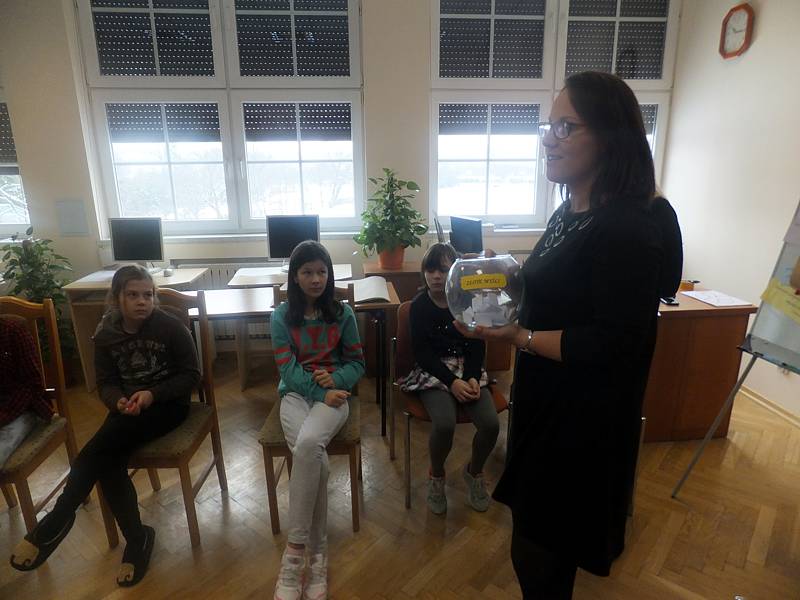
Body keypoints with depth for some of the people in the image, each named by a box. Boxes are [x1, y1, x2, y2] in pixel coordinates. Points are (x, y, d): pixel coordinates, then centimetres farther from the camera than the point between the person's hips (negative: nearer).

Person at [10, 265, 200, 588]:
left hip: (167, 404, -4)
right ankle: (137, 539, -8)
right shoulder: (105, 335, 1)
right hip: (127, 406, 4)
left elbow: (191, 374, -9)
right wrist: (119, 401, -17)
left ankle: (56, 521, -7)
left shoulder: (171, 327, -12)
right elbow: (106, 383, 6)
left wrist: (152, 394, -22)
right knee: (108, 460, -23)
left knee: (99, 447, -25)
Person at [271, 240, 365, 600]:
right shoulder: (281, 316, 1)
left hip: (334, 392, 0)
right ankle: (318, 554, -14)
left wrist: (335, 379, -16)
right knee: (315, 458, -29)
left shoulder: (343, 314, 2)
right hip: (295, 393, 1)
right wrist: (321, 392, -17)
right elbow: (287, 369, -4)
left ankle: (295, 549, -19)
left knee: (307, 446, -32)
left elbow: (357, 362, 5)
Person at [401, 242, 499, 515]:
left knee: (491, 423, -21)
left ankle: (474, 471, 14)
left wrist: (472, 378, -14)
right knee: (444, 424, -29)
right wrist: (452, 382, -19)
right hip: (432, 371, -2)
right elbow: (421, 352, -8)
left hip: (468, 369, 2)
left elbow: (478, 345, 4)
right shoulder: (419, 305, -3)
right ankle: (436, 475, 5)